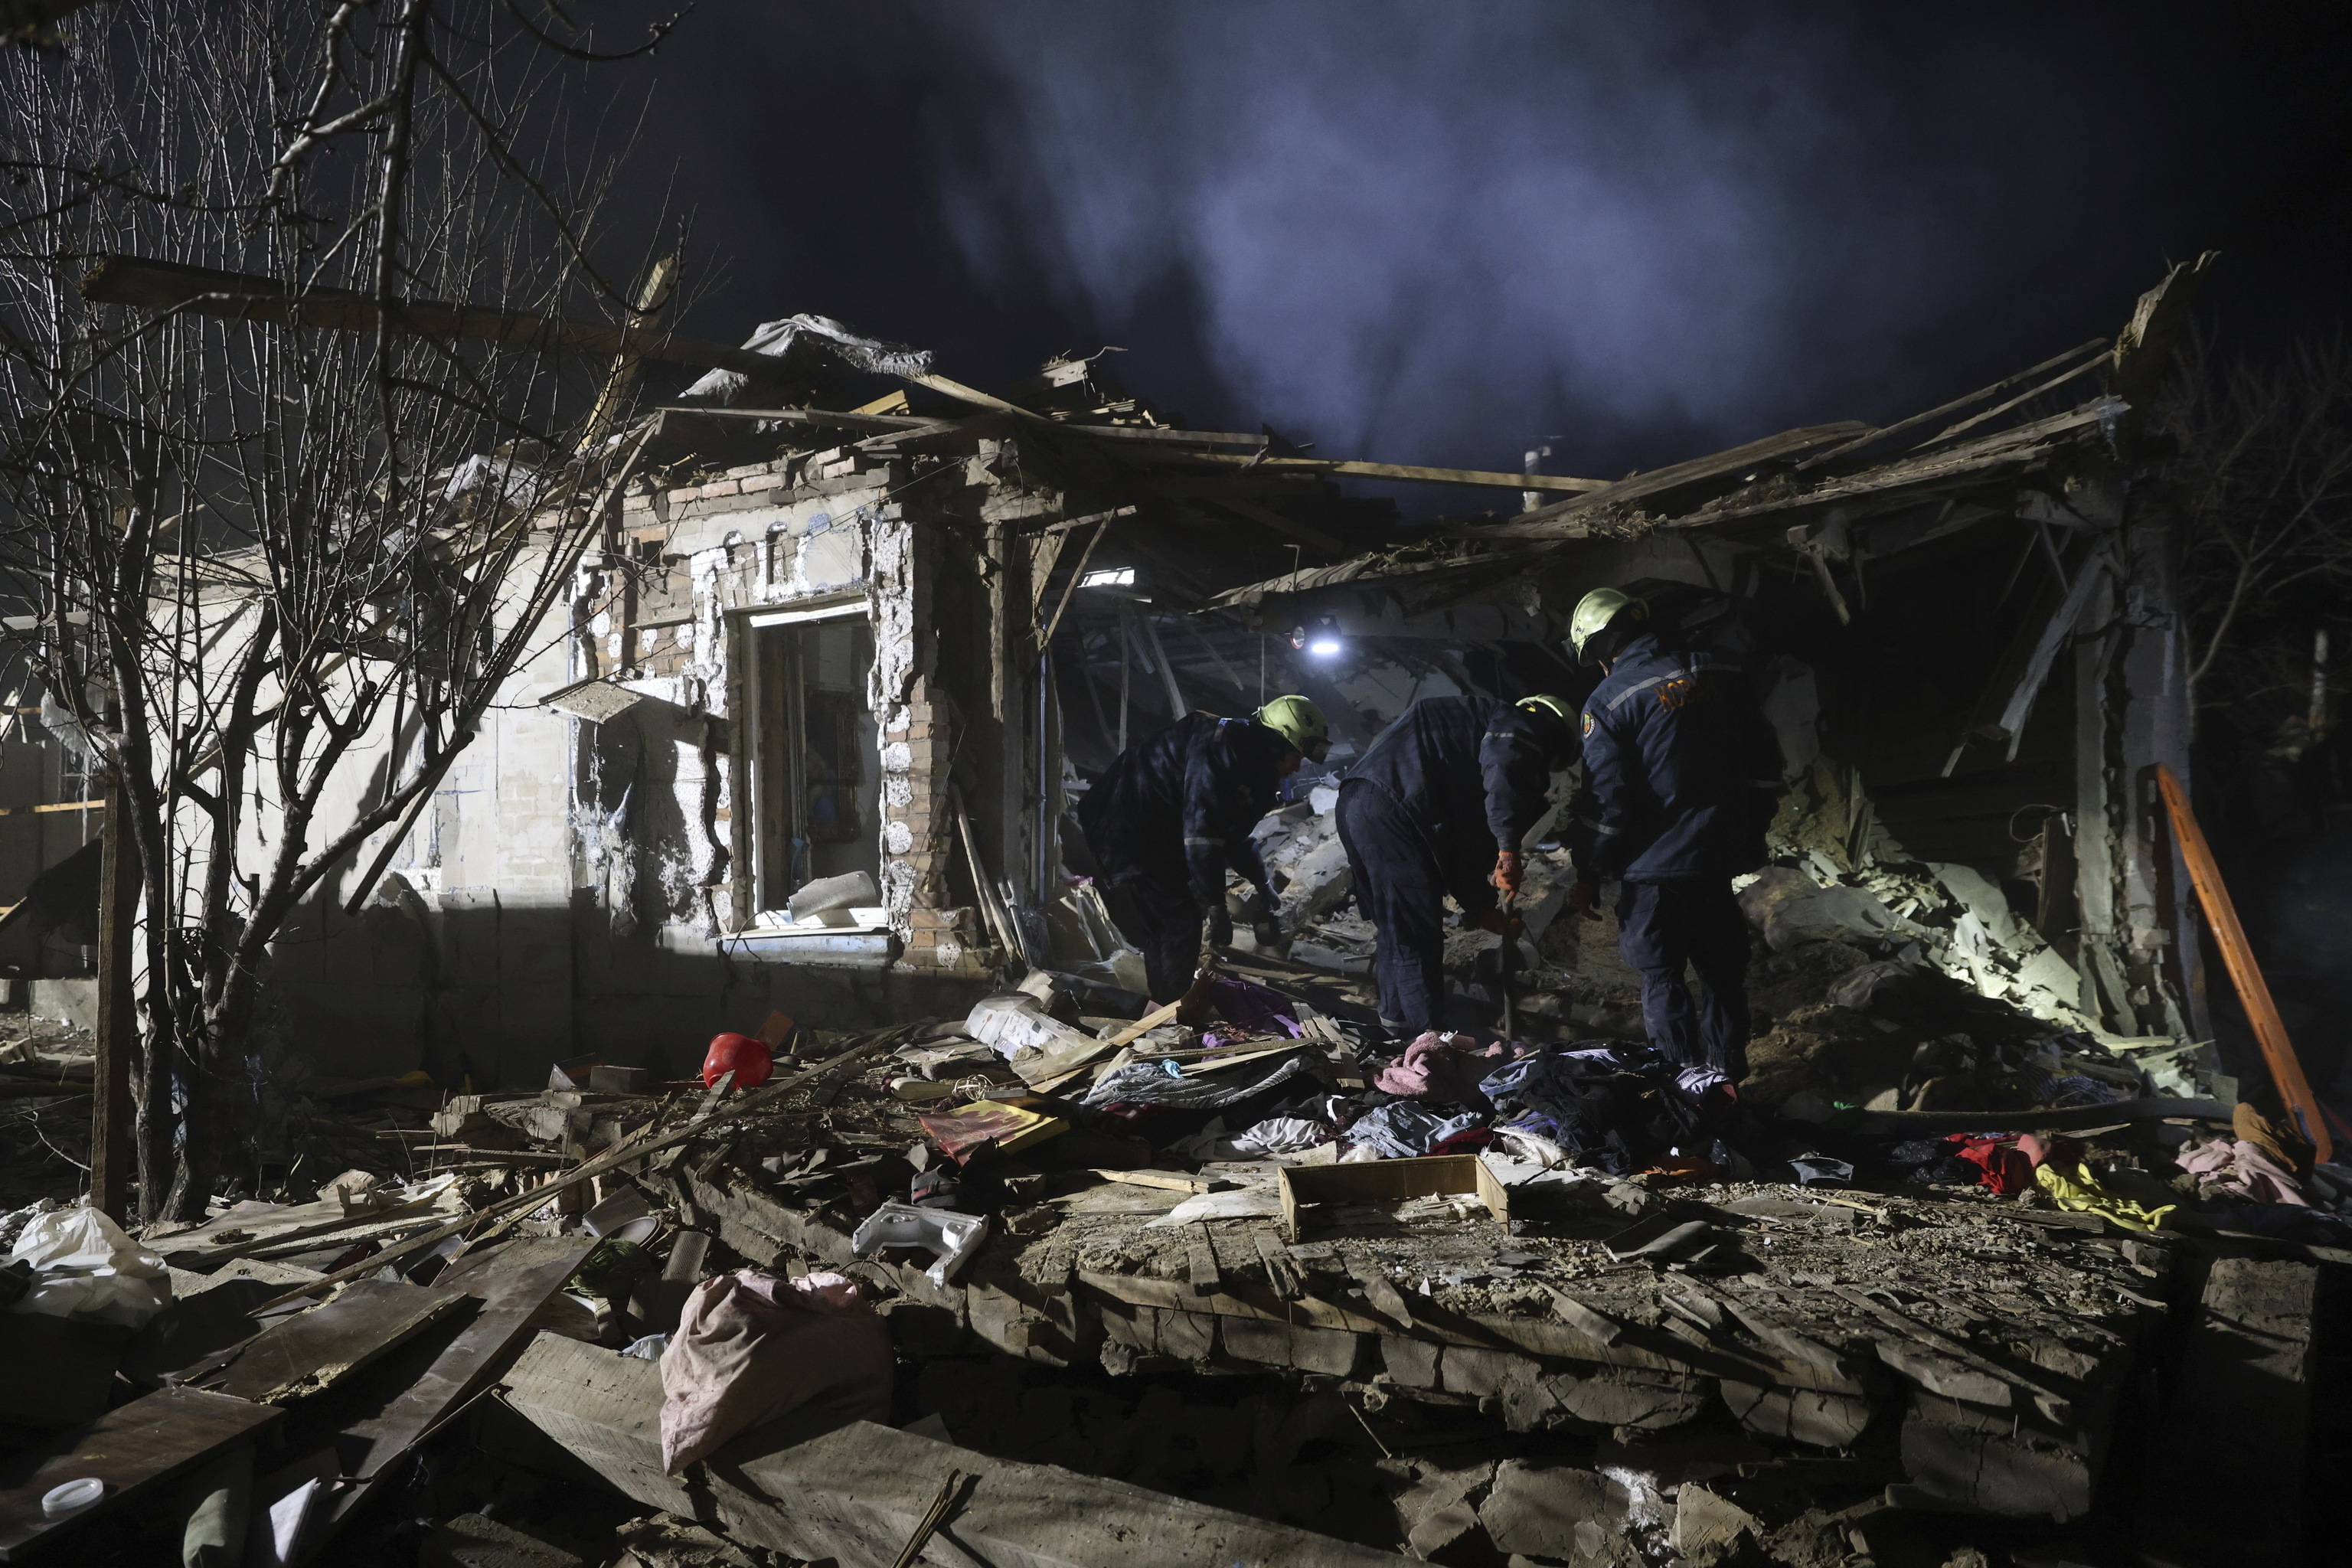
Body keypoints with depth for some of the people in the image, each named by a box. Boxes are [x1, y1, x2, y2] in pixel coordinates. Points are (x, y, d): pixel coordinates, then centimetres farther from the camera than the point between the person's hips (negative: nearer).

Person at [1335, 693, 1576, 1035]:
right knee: (1418, 938, -2)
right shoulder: (1521, 726, 8)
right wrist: (1509, 849, -22)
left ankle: (1398, 1017, 35)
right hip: (1392, 811, -10)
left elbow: (1464, 840, 32)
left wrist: (1485, 910, 33)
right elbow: (1504, 768, -19)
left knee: (1393, 929, 23)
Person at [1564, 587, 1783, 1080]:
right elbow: (1764, 763, 10)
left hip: (1654, 870, -5)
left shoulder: (1610, 701, -13)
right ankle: (1728, 1077, 29)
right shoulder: (1722, 675, 3)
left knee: (1661, 979, 8)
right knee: (1723, 969, 18)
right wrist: (1749, 831, 21)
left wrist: (1588, 875, -3)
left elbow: (1605, 800, -14)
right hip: (1723, 857, 5)